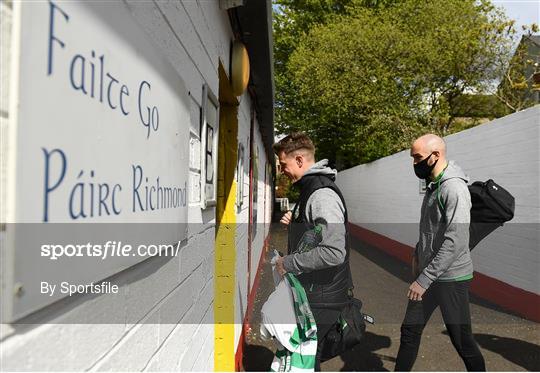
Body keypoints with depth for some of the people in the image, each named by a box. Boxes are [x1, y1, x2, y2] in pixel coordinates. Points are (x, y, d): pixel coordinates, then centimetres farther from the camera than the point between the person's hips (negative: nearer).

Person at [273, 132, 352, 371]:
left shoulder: (323, 195, -21)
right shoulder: (310, 189, 12)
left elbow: (334, 252, -30)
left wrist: (289, 263, -21)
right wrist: (293, 223, 7)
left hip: (322, 299, -10)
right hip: (310, 292, 10)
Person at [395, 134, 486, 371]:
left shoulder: (454, 188, -20)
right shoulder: (432, 186, 10)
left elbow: (456, 242, -26)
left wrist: (424, 279, -25)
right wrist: (418, 253, 11)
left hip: (451, 278, -8)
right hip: (428, 274, 9)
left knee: (461, 339, 6)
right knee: (410, 329, 13)